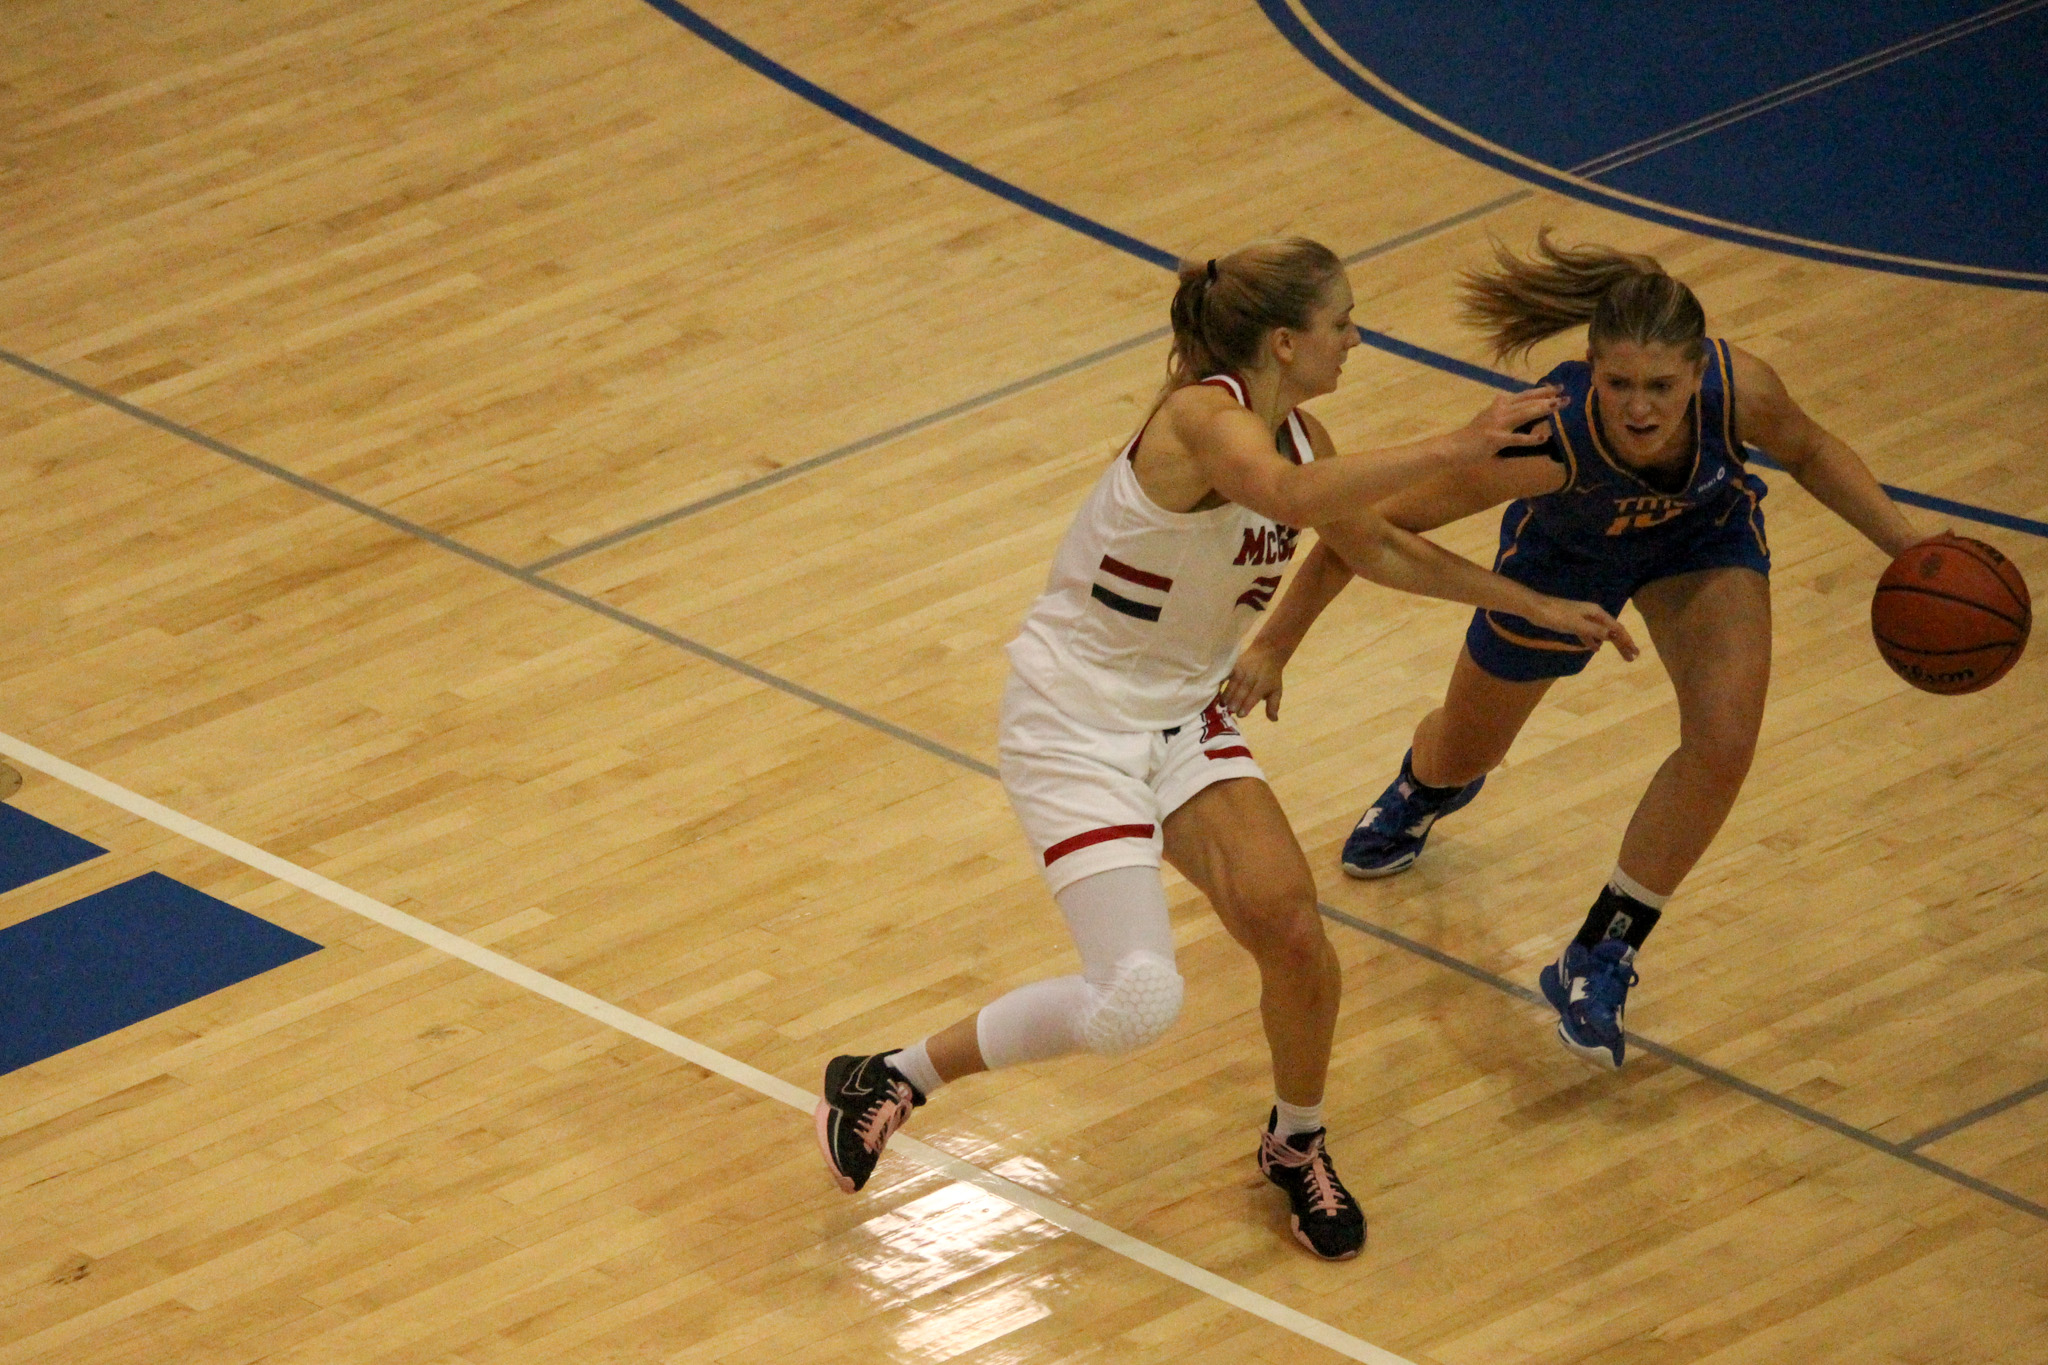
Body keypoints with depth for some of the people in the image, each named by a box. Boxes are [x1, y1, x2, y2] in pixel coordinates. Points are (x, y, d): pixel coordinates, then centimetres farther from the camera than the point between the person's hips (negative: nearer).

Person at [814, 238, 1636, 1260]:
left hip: (1183, 718, 8)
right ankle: (890, 1079, 1)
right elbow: (1286, 494, -48)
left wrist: (1534, 606, 21)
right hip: (1074, 725, -8)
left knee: (1289, 928, -12)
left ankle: (1296, 1145, 16)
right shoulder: (1207, 417, -24)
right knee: (1137, 1003, -19)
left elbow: (1378, 549, 21)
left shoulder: (1295, 435, 3)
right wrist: (1450, 452, -50)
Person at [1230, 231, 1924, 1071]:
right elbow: (1374, 522, -34)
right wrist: (1275, 644, -29)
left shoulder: (1740, 391, -38)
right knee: (1463, 756, 20)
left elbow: (1809, 453, -11)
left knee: (1723, 741, -22)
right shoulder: (1544, 436, -45)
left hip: (1702, 533, 1)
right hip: (1564, 551, -1)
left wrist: (1907, 549, -18)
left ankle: (1599, 960, 0)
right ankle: (1425, 788, 63)